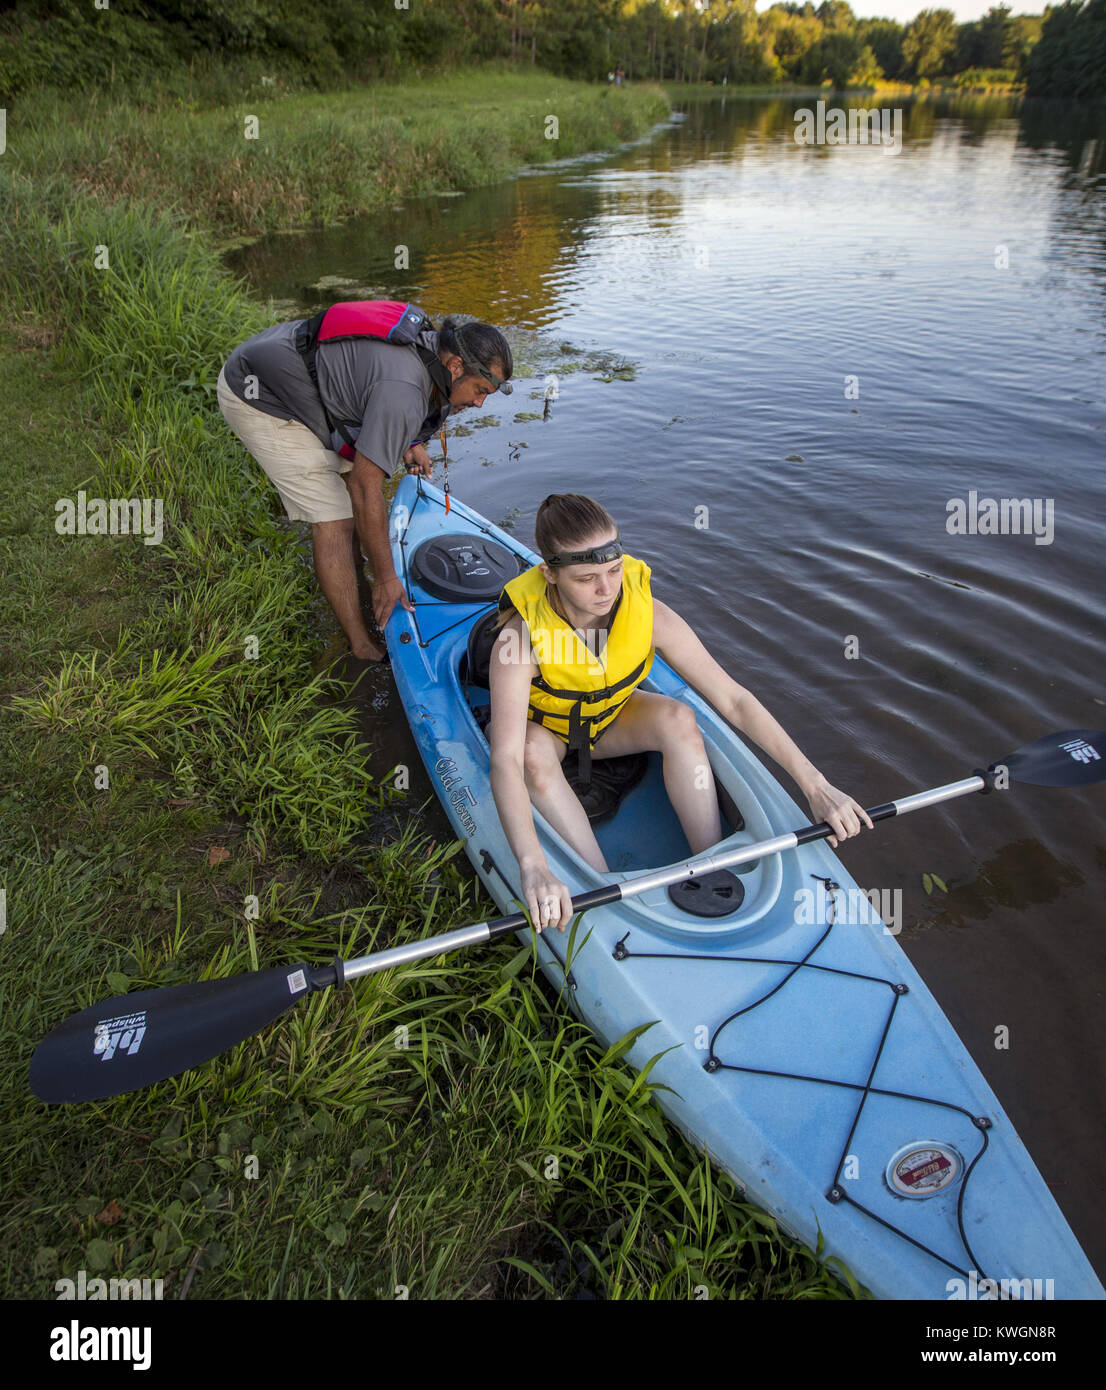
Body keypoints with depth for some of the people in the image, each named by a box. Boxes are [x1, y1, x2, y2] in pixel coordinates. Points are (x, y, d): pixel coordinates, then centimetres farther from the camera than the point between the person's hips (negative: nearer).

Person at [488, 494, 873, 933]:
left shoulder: (648, 615, -27)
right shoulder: (521, 638, -37)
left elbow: (732, 699, -25)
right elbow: (506, 759, -46)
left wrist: (814, 784, -31)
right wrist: (533, 866, -61)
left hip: (609, 719, 2)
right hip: (542, 727, -2)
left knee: (678, 719, -29)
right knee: (534, 755, -38)